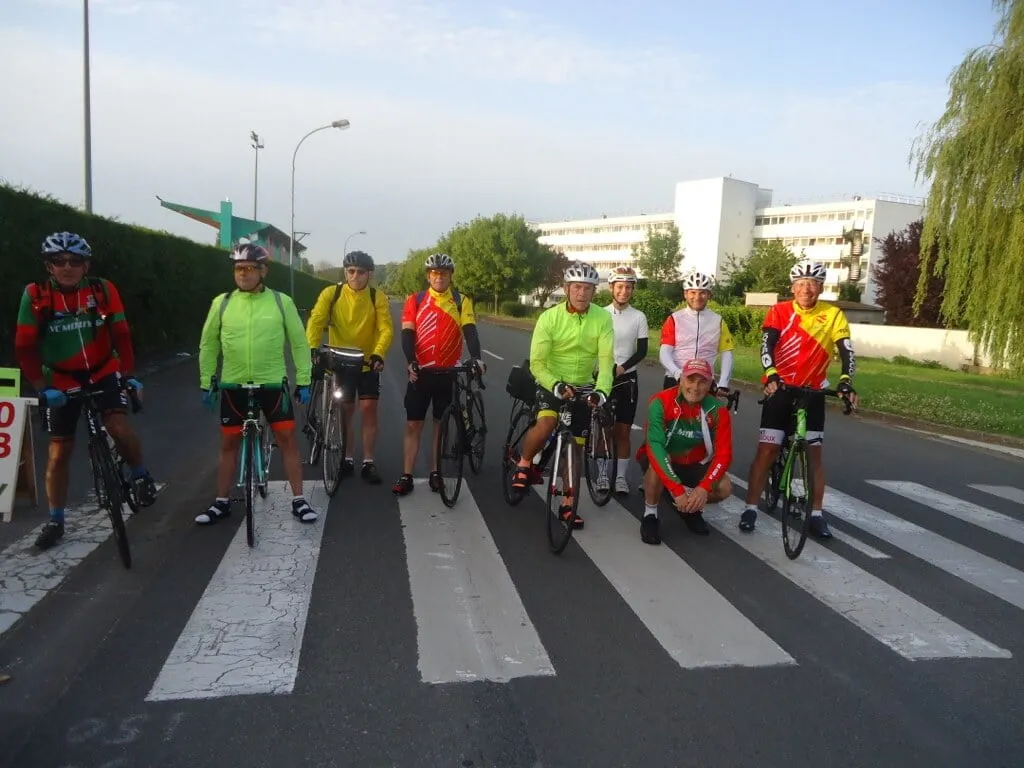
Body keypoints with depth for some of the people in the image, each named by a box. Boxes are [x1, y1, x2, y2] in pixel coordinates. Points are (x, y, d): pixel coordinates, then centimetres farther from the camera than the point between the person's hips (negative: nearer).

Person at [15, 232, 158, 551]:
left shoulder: (103, 290, -11)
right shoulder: (35, 295, -13)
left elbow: (121, 336, -9)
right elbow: (25, 348, -12)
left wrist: (130, 375, -18)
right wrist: (42, 388, -19)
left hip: (104, 373, 0)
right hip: (61, 381, 1)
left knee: (119, 428, -25)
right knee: (59, 453, 6)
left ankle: (140, 475, 4)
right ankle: (55, 521, 20)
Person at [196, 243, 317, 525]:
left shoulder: (281, 301, -5)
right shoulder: (222, 303, -2)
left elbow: (299, 342, 1)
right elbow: (208, 345, 7)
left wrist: (303, 381, -1)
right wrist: (205, 383, 6)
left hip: (273, 384, -1)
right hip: (233, 386, 2)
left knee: (287, 440, 1)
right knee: (229, 443, 11)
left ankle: (298, 500, 12)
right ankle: (222, 502, 25)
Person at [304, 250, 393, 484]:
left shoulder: (378, 297, -8)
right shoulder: (331, 293, -8)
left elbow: (386, 329, -16)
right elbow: (315, 322, -17)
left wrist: (378, 354, -34)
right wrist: (313, 349, -33)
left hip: (368, 364, 0)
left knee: (369, 410, -3)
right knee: (345, 412, 9)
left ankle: (368, 462, 7)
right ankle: (347, 458, 23)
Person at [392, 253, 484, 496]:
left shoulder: (462, 302, 0)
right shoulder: (415, 301, 1)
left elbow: (470, 331, -12)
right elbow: (407, 334, -6)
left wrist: (476, 358, -29)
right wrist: (411, 362, -22)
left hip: (447, 373, 0)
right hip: (420, 372, 0)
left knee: (441, 424, 10)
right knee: (413, 424, 2)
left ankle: (435, 473, 22)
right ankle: (406, 476, 8)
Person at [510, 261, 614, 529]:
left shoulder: (603, 319, -13)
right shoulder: (549, 317, -18)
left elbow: (606, 359, -18)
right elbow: (537, 363, -19)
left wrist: (602, 389, -36)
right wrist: (556, 385, -36)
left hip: (583, 387, 3)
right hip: (551, 383, -2)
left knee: (575, 447, 7)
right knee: (545, 424, -31)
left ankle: (568, 505, 20)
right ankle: (523, 464, -1)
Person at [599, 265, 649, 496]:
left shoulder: (639, 317, 0)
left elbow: (642, 350, -4)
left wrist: (622, 367, -18)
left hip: (627, 379, 0)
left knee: (623, 431, 4)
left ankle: (620, 476, 13)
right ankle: (602, 473, 17)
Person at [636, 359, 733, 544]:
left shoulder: (717, 410, -17)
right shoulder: (661, 402, -27)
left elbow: (723, 454, -19)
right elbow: (654, 446, -35)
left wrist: (703, 488, -36)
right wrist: (677, 490, -42)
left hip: (692, 464, 3)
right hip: (661, 458, -3)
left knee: (724, 488, -21)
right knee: (656, 468, -37)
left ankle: (692, 507, 12)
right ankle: (650, 514, -8)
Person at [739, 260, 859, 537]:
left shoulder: (833, 315, -4)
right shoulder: (779, 312, -6)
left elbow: (846, 351, -11)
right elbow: (767, 346, -16)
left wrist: (846, 381, -29)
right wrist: (770, 376, -34)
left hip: (812, 393, 1)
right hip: (780, 390, -1)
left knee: (814, 453, 3)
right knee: (766, 450, -3)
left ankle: (816, 513, 14)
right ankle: (750, 508, 6)